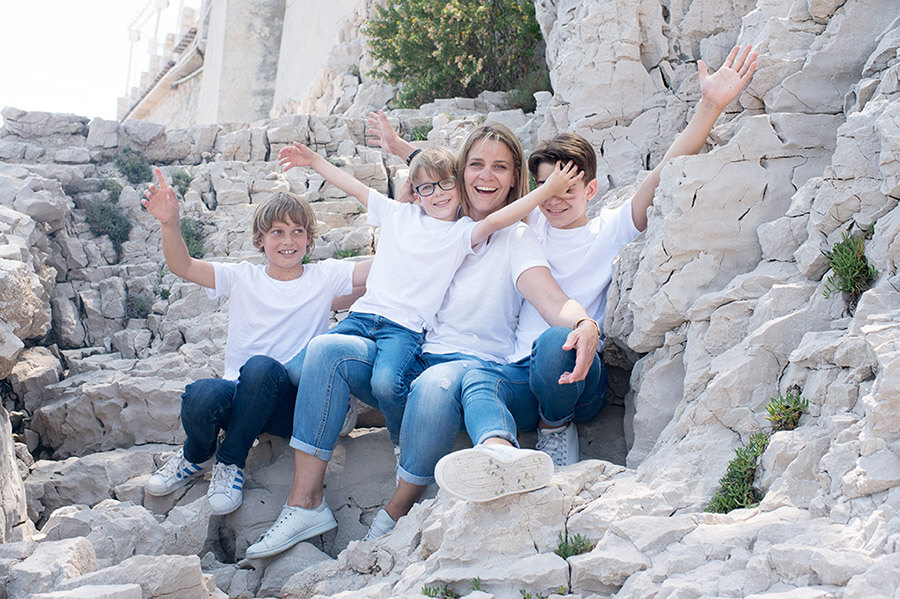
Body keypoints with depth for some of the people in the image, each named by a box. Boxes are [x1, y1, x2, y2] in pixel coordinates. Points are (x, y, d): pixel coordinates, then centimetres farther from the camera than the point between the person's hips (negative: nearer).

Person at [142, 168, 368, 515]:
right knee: (201, 395, -34)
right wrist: (169, 223, -17)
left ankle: (231, 462, -12)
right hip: (236, 399, 2)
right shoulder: (242, 278, 10)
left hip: (291, 404, -1)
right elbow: (182, 266, 0)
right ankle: (196, 457, 4)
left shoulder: (325, 277, 7)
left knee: (261, 367, -36)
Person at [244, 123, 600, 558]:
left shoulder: (517, 240, -3)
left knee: (435, 386, -41)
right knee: (327, 350, -20)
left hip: (474, 363, -5)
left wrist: (583, 324, -43)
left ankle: (396, 516, -20)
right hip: (409, 359, 6)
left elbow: (554, 301, -22)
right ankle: (305, 503, -23)